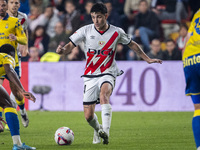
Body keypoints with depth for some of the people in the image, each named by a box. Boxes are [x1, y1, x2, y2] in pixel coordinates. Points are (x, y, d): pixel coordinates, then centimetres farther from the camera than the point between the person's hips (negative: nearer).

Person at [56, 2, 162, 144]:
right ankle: (98, 129, 35)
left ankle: (105, 131, -44)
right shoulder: (86, 31, -4)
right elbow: (71, 45, -5)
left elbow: (132, 44, 13)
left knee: (103, 94, -37)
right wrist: (62, 50, -28)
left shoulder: (116, 32, -3)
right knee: (88, 116, -1)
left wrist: (147, 59, 16)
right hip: (90, 75, 2)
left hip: (108, 73, -2)